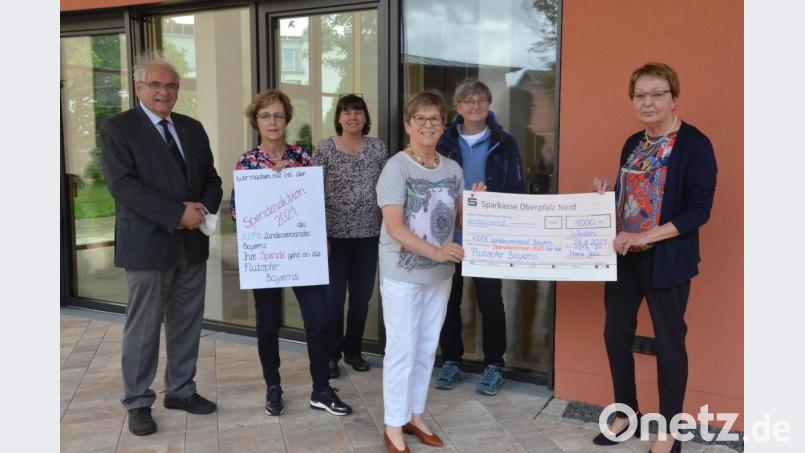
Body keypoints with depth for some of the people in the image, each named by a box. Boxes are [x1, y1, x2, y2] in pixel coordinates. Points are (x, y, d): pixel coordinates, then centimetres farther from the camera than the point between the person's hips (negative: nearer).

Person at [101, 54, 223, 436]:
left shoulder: (193, 129, 13)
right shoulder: (117, 128, -4)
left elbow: (212, 178, 12)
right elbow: (122, 185, -15)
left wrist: (203, 208, -9)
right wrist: (177, 215, -20)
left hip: (192, 243, 6)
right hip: (147, 243, -5)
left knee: (187, 322, 14)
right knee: (143, 328, 4)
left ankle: (180, 390, 29)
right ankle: (138, 403, 19)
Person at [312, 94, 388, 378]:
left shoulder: (378, 148, 4)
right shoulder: (325, 149, -3)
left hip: (368, 234, 3)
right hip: (335, 234, -3)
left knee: (362, 296, 10)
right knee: (333, 296, 1)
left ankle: (353, 350, 27)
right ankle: (331, 354, 18)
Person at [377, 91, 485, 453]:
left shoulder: (453, 169, 6)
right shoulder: (396, 167, -12)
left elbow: (459, 219, 13)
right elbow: (394, 226, -20)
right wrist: (436, 252, -28)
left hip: (440, 274, 6)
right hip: (403, 273, -6)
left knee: (427, 348, 15)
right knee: (402, 350, 0)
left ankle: (414, 416, 30)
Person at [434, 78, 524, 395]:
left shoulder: (504, 143, 2)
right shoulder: (444, 142, 3)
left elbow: (516, 191, 1)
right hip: (449, 235, 1)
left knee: (490, 301, 5)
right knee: (449, 300, 10)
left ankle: (493, 366, 20)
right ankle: (451, 361, 25)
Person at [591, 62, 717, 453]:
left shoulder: (695, 145, -11)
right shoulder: (633, 143, 10)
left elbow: (699, 210, -17)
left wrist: (644, 236, -23)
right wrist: (607, 192, -4)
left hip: (667, 259, -7)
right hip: (625, 255, 7)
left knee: (668, 341, 6)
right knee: (616, 332, 12)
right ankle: (626, 411, 32)